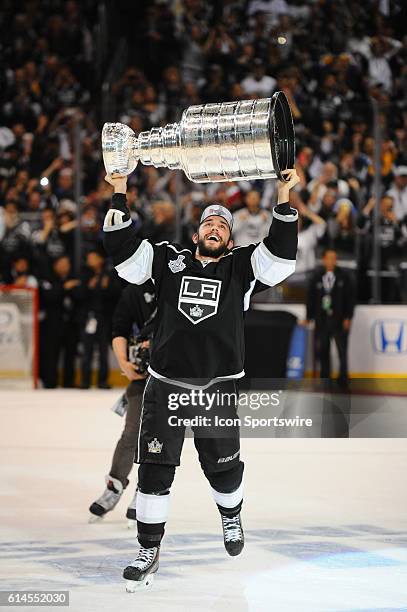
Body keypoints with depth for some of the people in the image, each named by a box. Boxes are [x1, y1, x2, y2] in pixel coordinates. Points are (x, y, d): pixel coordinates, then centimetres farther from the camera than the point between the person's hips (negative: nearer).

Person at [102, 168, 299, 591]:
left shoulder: (239, 267, 8)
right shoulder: (168, 259, 10)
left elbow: (281, 256, -6)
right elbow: (122, 251, 2)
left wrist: (284, 199, -15)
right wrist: (119, 194, -5)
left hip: (218, 387, 0)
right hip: (166, 385, 0)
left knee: (223, 468, 9)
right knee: (154, 468, -4)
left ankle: (231, 517, 41)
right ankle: (149, 551, 6)